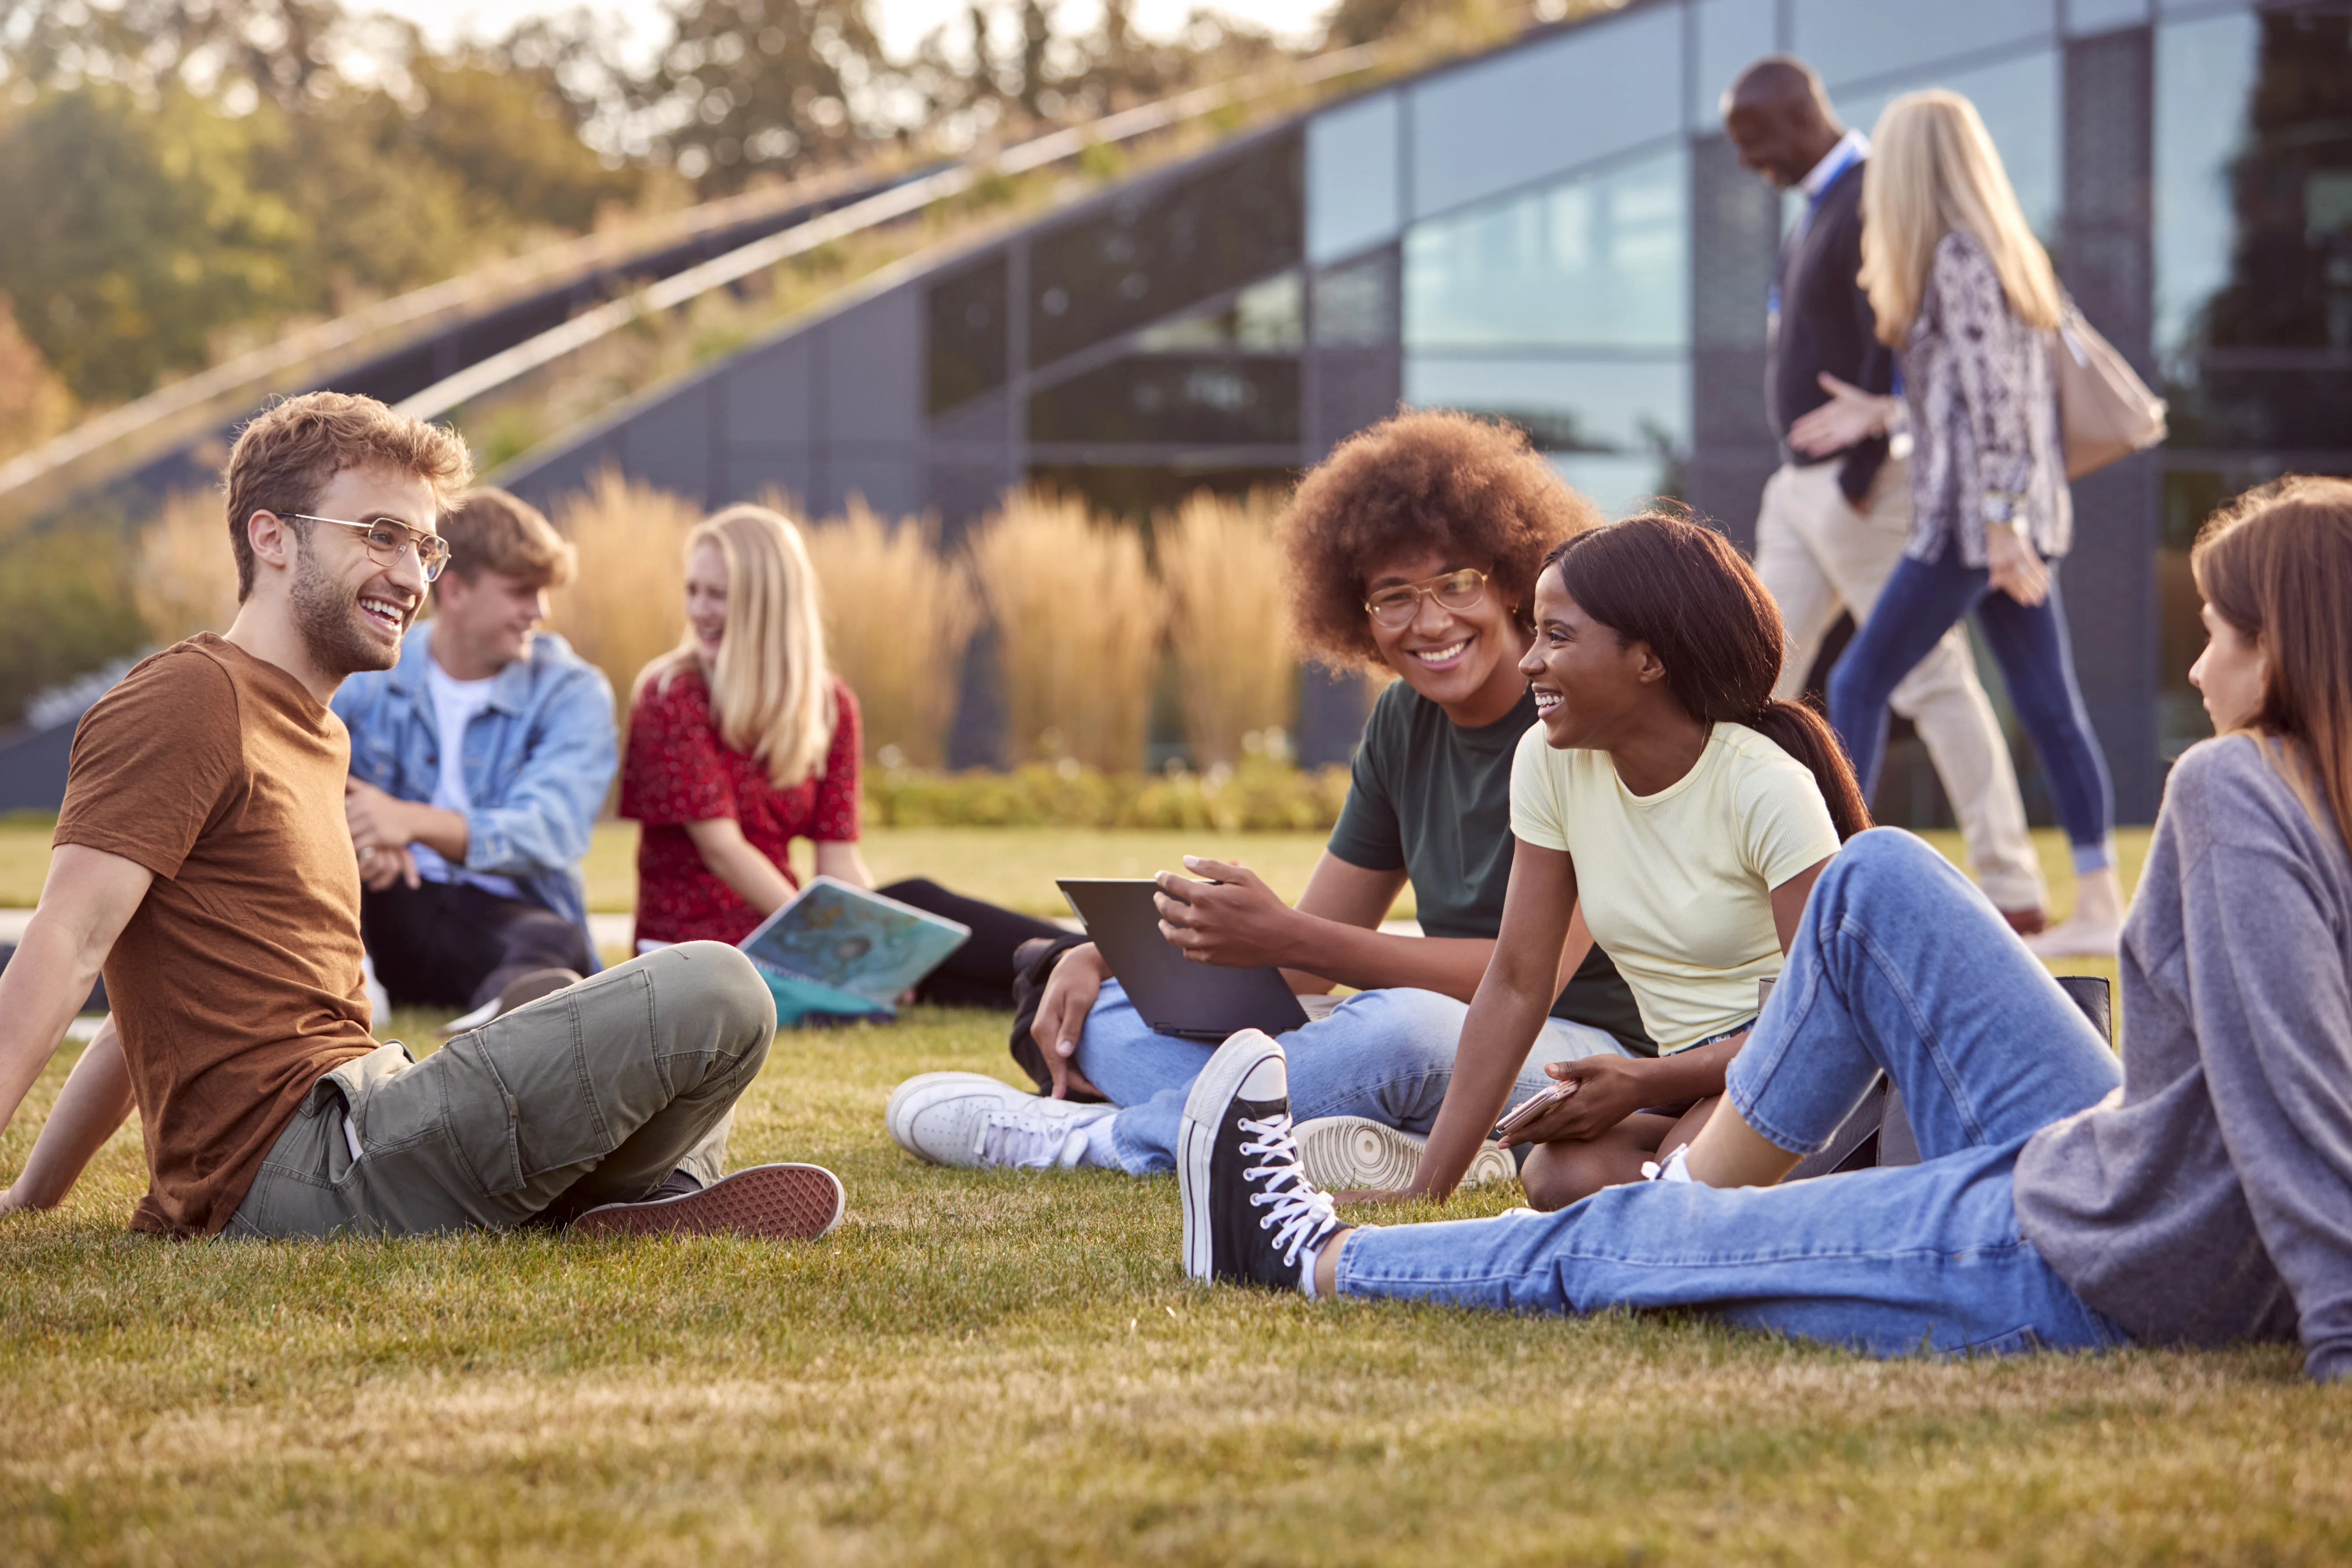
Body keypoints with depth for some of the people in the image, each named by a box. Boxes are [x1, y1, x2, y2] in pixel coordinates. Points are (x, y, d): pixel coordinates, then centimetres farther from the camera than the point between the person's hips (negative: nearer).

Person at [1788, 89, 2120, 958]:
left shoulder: (1956, 258, -13)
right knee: (2048, 704, 7)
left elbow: (1990, 395, -18)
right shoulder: (2003, 251, 15)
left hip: (1970, 517, -9)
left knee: (1861, 681, -1)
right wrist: (1883, 415, 19)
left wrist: (1999, 524, -20)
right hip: (2021, 516, 9)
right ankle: (2098, 900, 6)